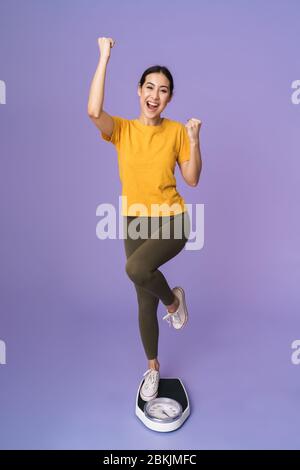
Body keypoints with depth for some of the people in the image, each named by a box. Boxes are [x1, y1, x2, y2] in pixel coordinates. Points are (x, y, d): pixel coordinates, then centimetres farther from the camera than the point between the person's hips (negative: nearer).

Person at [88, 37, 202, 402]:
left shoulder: (176, 131, 0)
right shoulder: (122, 129, -1)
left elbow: (192, 179, 0)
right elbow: (93, 111, -22)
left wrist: (193, 139, -10)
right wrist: (104, 57, -15)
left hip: (171, 220, -2)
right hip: (135, 223, 2)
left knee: (136, 269, -33)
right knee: (145, 302, 11)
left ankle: (173, 299, 3)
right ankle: (153, 367, 35)